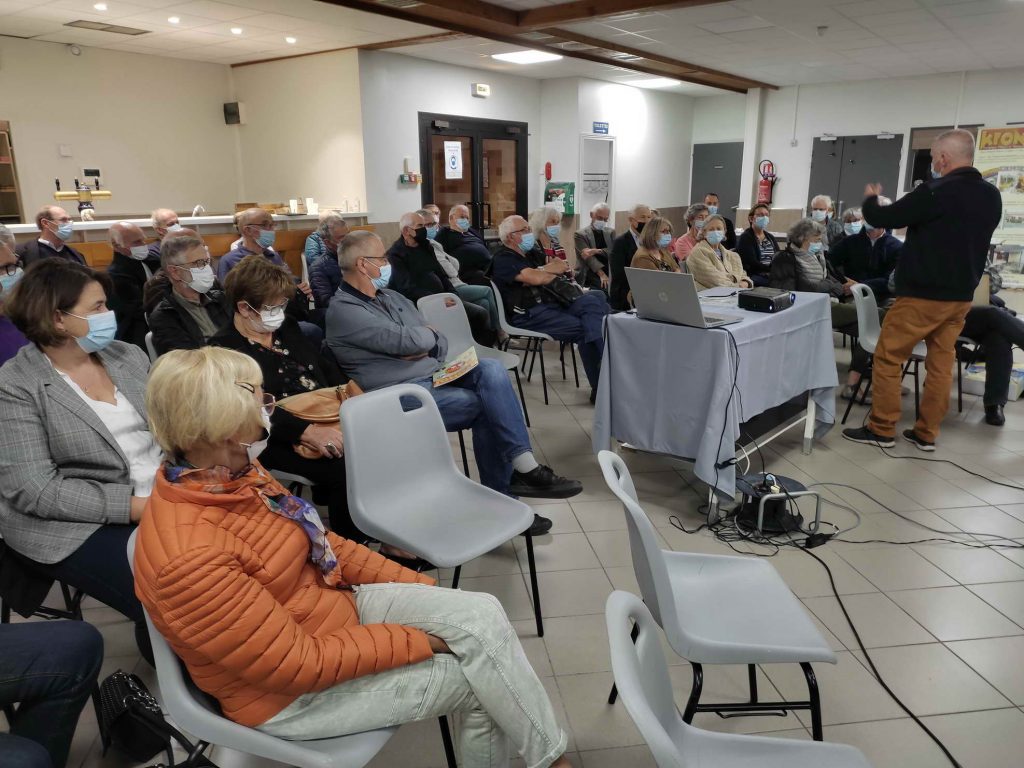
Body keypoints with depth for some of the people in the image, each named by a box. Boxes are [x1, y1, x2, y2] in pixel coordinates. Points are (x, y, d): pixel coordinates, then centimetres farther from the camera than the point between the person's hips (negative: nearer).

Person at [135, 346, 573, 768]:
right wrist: (417, 641, -18)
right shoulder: (191, 556, -32)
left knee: (482, 615, -9)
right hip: (293, 692, -7)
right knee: (477, 677, -8)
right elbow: (297, 663, -27)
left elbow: (320, 543, 5)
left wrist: (418, 585, 2)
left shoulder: (232, 476, -6)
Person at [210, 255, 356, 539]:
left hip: (328, 419, 7)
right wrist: (305, 431, -28)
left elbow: (327, 367, 16)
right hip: (282, 439, -7)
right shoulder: (224, 348, -5)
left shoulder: (287, 327, 17)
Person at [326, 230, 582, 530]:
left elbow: (440, 343, 14)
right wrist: (428, 334, 2)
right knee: (487, 407, -21)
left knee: (491, 369, -18)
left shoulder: (393, 298, 17)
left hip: (435, 375, 7)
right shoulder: (342, 310, -9)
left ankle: (523, 467, -21)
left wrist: (424, 349, -9)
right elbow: (409, 341, -20)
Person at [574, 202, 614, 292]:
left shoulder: (611, 232, 18)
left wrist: (596, 251, -14)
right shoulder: (580, 234, 3)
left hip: (610, 276, 4)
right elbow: (589, 257, -9)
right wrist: (602, 274, -21)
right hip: (592, 277, -4)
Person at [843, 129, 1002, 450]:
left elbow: (882, 219, -10)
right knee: (941, 363, 10)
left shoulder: (935, 193, -18)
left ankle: (881, 429, 7)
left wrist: (870, 199, 9)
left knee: (887, 358, 3)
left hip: (923, 295, -7)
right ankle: (926, 434, 16)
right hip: (961, 295, 7)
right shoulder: (992, 196, 7)